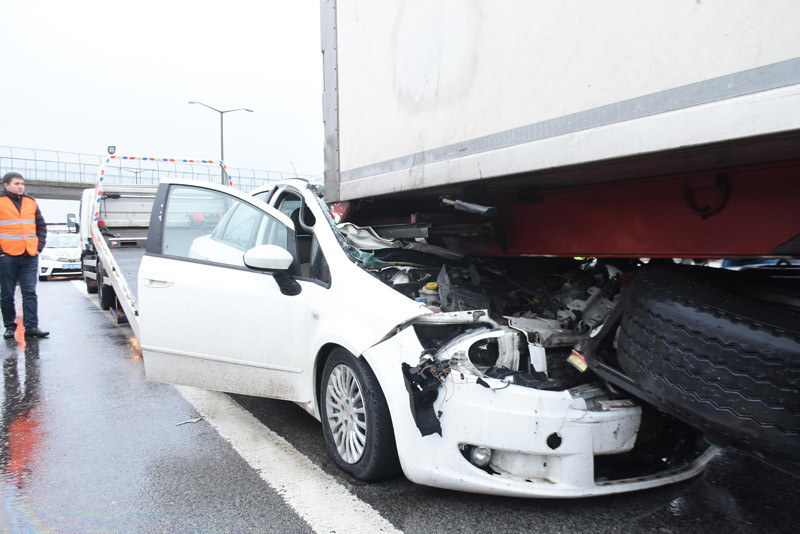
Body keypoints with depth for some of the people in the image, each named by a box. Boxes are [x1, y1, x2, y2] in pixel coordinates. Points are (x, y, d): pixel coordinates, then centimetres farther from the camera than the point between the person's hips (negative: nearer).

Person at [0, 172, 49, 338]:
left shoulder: (31, 203, 13)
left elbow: (41, 226, 19)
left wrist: (39, 246, 8)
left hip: (30, 256, 3)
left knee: (30, 292, 0)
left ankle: (31, 326, 1)